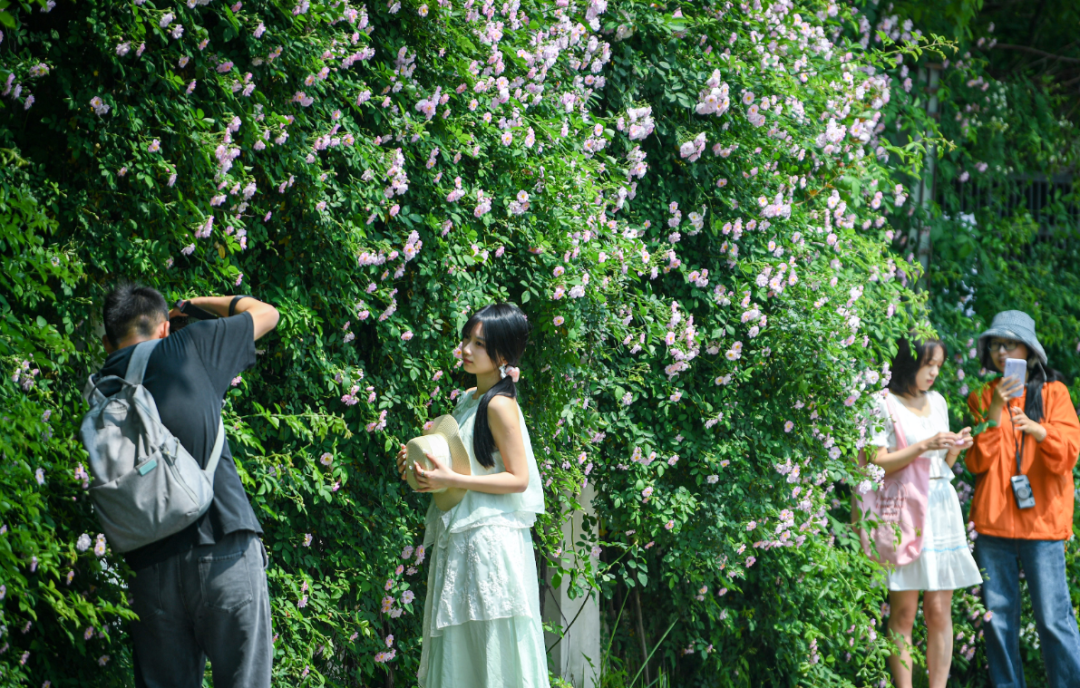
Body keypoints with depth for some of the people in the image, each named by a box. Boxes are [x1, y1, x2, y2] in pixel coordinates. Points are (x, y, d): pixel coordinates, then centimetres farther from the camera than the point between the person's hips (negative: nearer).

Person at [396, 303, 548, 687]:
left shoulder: (499, 405, -11)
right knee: (458, 648, 8)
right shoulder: (469, 400, 15)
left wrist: (452, 481, -19)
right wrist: (425, 463, 8)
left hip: (491, 539, -9)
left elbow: (518, 478, -15)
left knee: (494, 646, -7)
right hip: (459, 540, 9)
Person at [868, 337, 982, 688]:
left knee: (940, 612, 0)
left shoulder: (937, 402, 17)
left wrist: (954, 449, 2)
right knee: (903, 613, -6)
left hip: (941, 509, 5)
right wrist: (923, 446, -15)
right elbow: (876, 463, -10)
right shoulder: (884, 404, -2)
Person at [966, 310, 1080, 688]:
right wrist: (993, 412, -11)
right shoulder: (982, 397, 11)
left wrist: (1037, 430, -24)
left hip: (1042, 519, -2)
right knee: (998, 617, 3)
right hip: (993, 521, 2)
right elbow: (976, 461, 1)